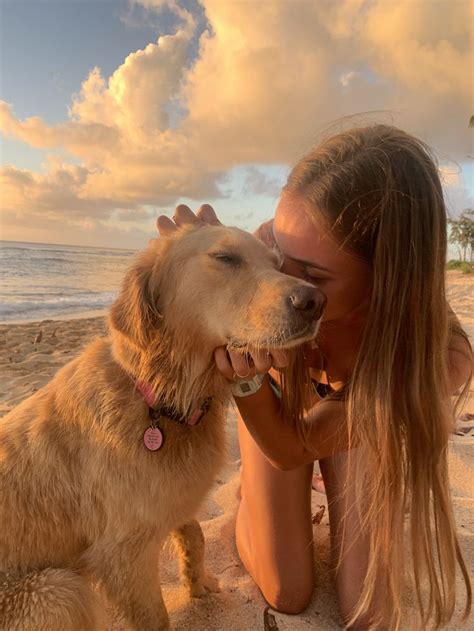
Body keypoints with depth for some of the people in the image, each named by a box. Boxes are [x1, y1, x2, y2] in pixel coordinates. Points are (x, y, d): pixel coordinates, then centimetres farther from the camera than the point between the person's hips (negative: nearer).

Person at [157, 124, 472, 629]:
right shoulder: (274, 248, -36)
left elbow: (292, 449, -30)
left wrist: (246, 373, -51)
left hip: (357, 417, 1)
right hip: (273, 396, 0)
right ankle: (252, 490, 33)